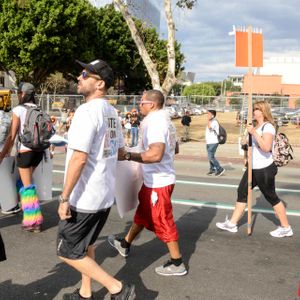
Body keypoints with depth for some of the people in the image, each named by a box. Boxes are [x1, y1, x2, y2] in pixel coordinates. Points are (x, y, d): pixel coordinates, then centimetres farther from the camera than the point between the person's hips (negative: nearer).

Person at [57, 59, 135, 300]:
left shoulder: (87, 110, -18)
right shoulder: (111, 112, 8)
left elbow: (79, 158, -24)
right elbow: (120, 152, 16)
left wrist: (64, 198, -19)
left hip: (85, 197, -9)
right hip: (105, 195, 9)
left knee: (68, 251, 5)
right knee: (86, 244, 23)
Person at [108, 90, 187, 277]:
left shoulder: (154, 122, -21)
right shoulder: (165, 120, 10)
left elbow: (155, 155, -34)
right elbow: (174, 148, 21)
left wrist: (129, 155, -25)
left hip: (158, 181, -10)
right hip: (158, 178, 10)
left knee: (163, 222, 2)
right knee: (142, 214, 23)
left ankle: (177, 263, 15)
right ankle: (125, 244, 41)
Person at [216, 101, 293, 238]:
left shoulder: (268, 126, -17)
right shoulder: (256, 126, 11)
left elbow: (266, 147, -32)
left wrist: (254, 133, -30)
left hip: (265, 169, -9)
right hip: (253, 168, 9)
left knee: (271, 197, 3)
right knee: (242, 192, 9)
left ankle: (286, 228, 19)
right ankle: (232, 224, 18)